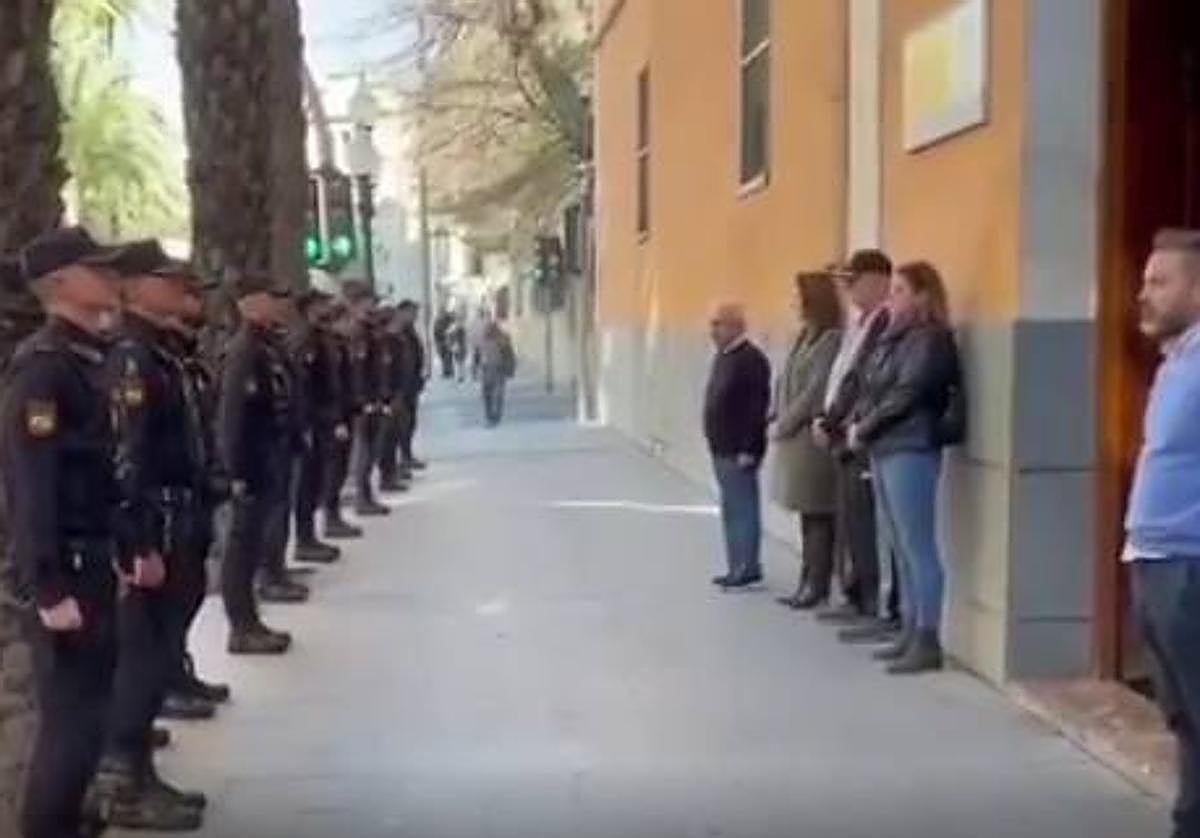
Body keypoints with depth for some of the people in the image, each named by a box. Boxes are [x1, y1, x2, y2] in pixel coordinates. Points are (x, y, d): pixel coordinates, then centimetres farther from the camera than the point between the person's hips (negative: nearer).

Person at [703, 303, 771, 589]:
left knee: (742, 509, -5)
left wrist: (748, 449, -21)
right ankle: (737, 567, 20)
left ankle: (748, 568, 0)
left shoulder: (752, 359, -14)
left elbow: (758, 407, -19)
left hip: (739, 451, -10)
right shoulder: (723, 357, 15)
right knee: (731, 510, 13)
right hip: (722, 450, 10)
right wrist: (716, 444, 15)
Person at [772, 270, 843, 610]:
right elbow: (786, 382, 16)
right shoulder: (806, 338, 16)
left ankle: (818, 586, 2)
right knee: (808, 515, 12)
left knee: (818, 515, -3)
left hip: (813, 437, -9)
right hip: (795, 437, 9)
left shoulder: (832, 340, -11)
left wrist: (786, 424, -12)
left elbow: (817, 390, -17)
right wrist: (778, 420, 4)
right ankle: (808, 582, 17)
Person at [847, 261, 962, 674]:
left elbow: (905, 395, -15)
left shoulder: (929, 339, -8)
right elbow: (870, 389, 17)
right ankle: (910, 631, 19)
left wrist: (865, 428, -8)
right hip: (885, 450, 9)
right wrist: (855, 423, -1)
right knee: (897, 547, 12)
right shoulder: (892, 337, 18)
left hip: (910, 450, -9)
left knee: (918, 546, -7)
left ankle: (928, 640, -3)